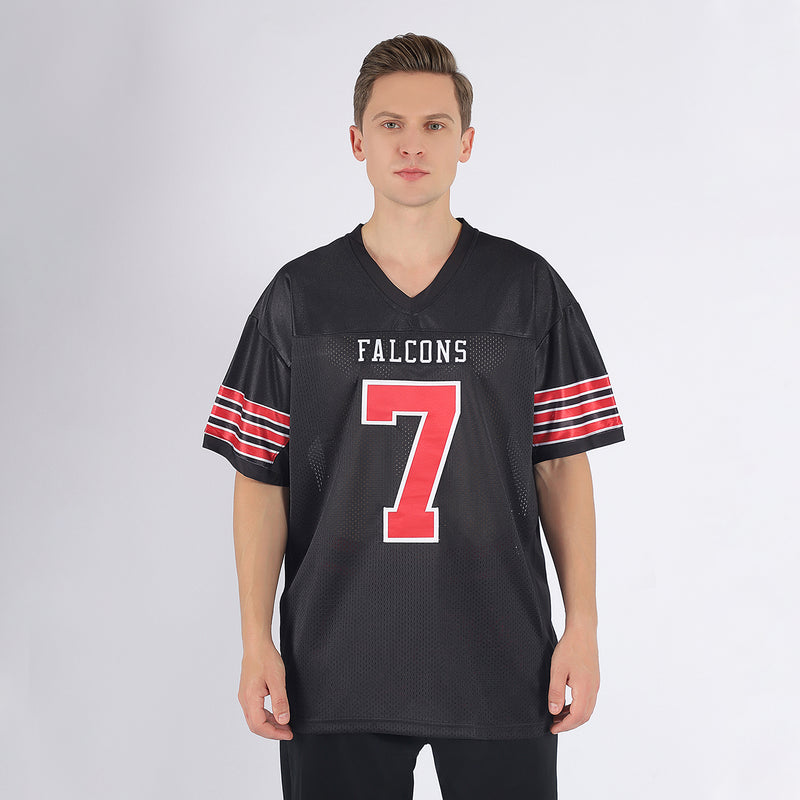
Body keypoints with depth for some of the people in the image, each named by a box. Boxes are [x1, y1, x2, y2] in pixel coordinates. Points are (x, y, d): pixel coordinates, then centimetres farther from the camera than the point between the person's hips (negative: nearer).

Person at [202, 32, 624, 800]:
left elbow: (562, 466, 3)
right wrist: (256, 642, -3)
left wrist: (582, 626, -1)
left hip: (502, 668, 0)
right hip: (336, 670, 0)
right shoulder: (298, 296, 2)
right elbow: (260, 477, 2)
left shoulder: (528, 288, 2)